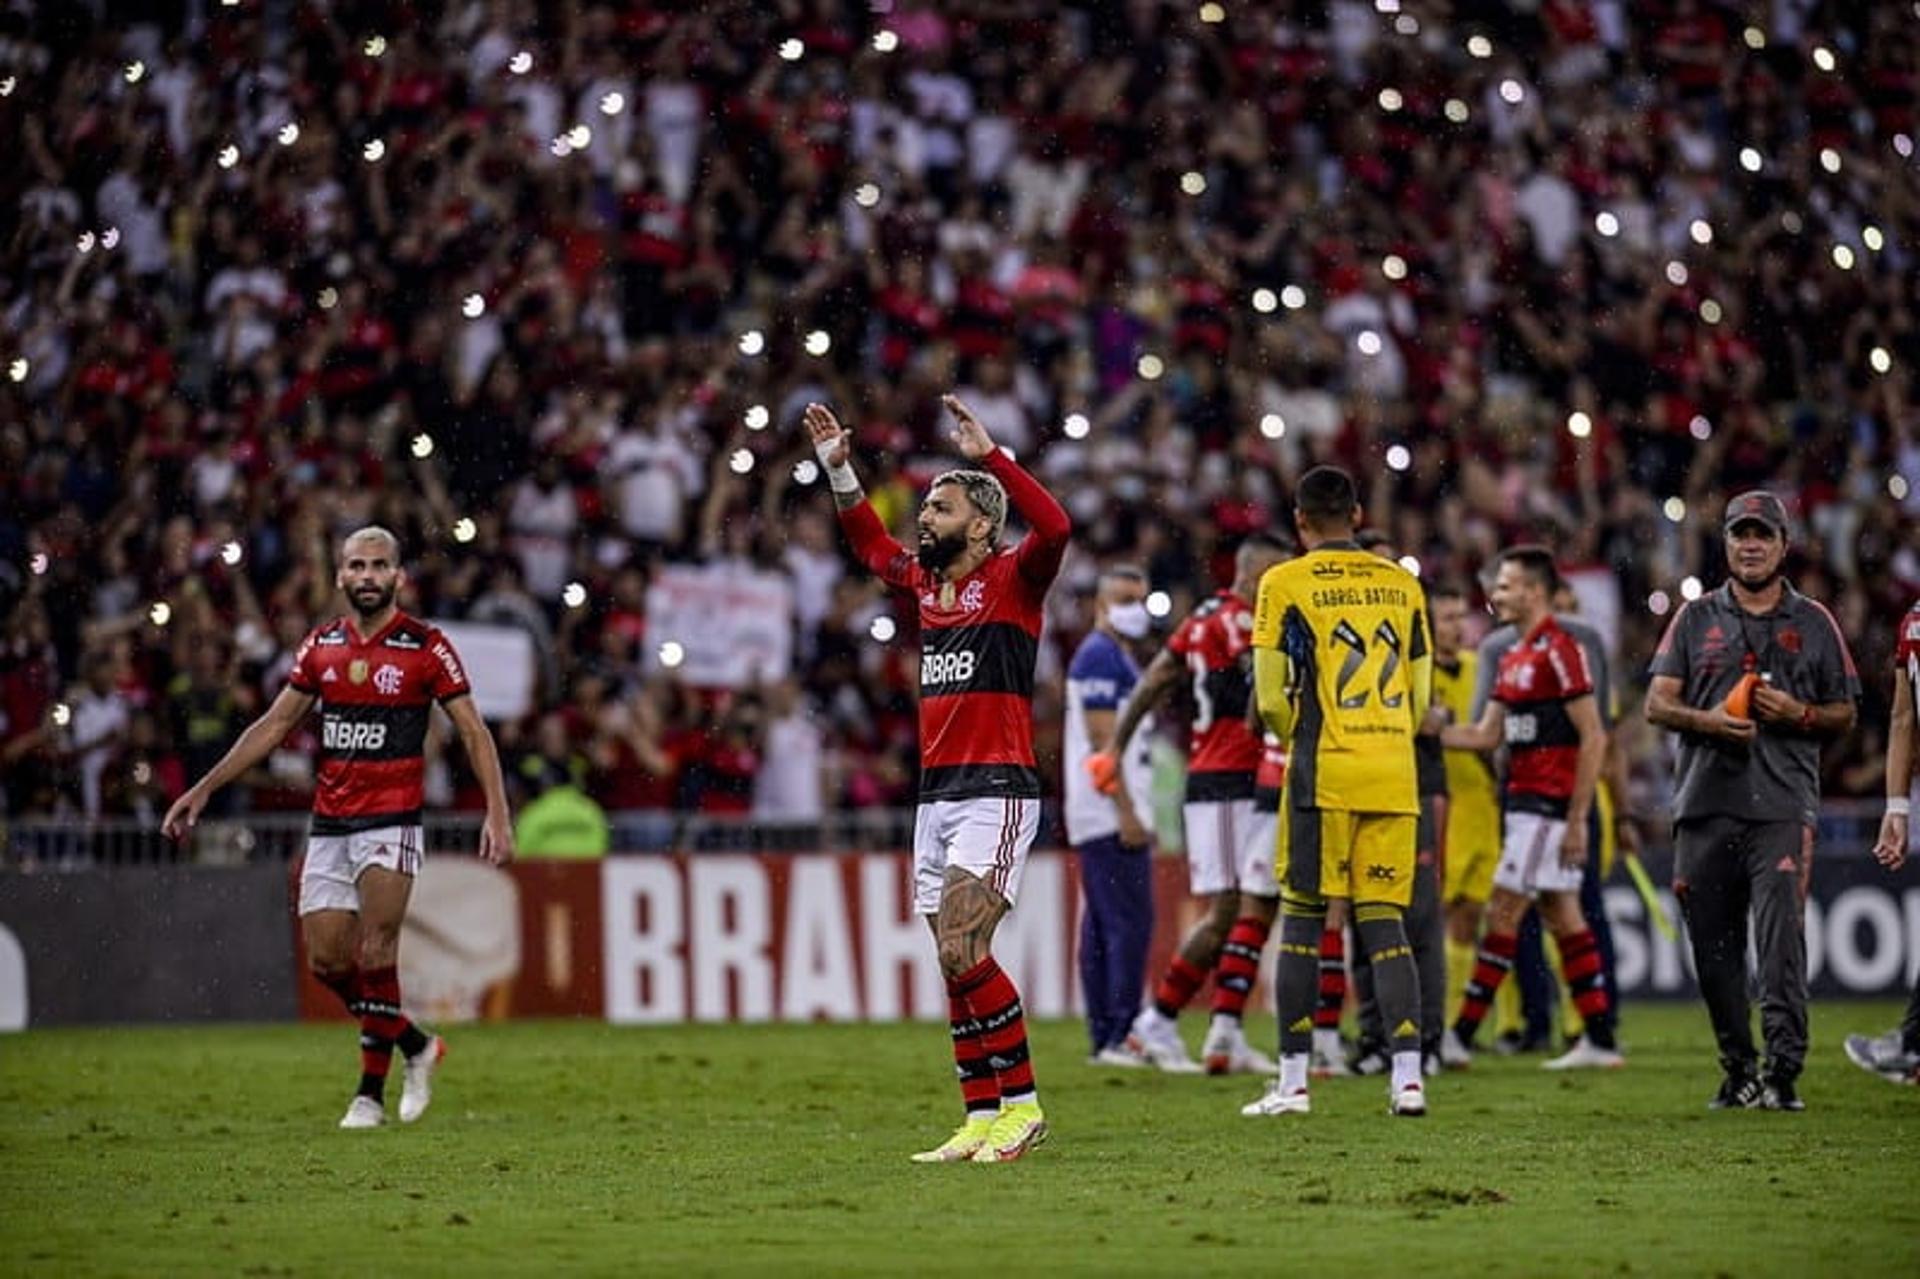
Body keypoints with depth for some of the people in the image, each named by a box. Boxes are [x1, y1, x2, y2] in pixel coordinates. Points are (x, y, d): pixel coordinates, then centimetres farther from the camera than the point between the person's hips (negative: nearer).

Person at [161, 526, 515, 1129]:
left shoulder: (426, 647, -4)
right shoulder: (321, 645, 9)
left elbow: (473, 732, -2)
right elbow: (274, 724, 15)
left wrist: (497, 813, -12)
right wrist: (204, 789, 12)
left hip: (391, 820, -5)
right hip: (328, 824, 5)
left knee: (375, 954, -15)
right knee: (327, 960, 2)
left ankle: (371, 1091, -6)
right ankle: (416, 1044, 21)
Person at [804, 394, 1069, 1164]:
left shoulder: (1012, 578, -5)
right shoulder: (925, 582, 15)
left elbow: (1054, 527, -25)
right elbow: (870, 543, 34)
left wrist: (988, 456, -26)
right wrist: (838, 468, 27)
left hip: (997, 791, -8)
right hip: (936, 792, 8)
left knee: (961, 950, -17)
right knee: (955, 964, 5)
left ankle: (1022, 1104, -10)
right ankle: (981, 1120, 8)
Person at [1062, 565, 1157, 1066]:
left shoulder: (1119, 658, 22)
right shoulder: (1101, 655, -10)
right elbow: (1101, 739, -17)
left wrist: (1134, 812, 23)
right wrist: (1126, 810, -20)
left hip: (1110, 816, 11)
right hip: (1109, 812, -11)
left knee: (1102, 926, 8)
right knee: (1130, 922, -13)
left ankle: (1104, 1039, 9)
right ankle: (1119, 1037, -15)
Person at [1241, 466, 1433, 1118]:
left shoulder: (1285, 584, -2)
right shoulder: (1402, 583, 10)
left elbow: (1272, 699, -4)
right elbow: (1421, 698, 12)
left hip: (1324, 774, -4)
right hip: (1395, 777, 4)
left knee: (1302, 918, 3)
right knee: (1384, 922, 5)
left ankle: (1293, 1081, 2)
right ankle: (1408, 1075, -5)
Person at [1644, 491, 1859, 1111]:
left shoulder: (1812, 623, 11)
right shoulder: (1696, 618, 14)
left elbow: (1844, 715, 14)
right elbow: (1657, 703, 8)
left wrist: (1798, 714, -7)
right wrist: (1708, 720, -11)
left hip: (1783, 808, -2)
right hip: (1706, 802, 3)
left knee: (1781, 939, -15)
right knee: (1713, 945, 5)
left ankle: (1783, 1072, -18)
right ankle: (1738, 1071, 16)